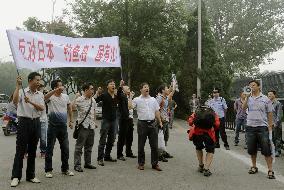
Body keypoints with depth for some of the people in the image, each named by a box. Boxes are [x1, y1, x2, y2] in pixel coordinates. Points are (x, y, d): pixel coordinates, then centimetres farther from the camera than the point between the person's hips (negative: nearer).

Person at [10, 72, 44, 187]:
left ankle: (30, 175, 19)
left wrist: (30, 102, -19)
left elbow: (42, 108, -4)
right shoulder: (22, 92, -3)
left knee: (32, 150, 10)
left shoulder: (40, 94, 9)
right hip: (24, 121, -4)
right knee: (20, 150, -3)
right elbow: (15, 101, -22)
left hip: (36, 122, 4)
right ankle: (16, 176, 5)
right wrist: (18, 85, -21)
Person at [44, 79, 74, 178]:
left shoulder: (65, 96, 6)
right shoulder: (51, 97, -9)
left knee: (65, 148, 10)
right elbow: (45, 97, -34)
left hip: (63, 126, 5)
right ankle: (48, 170, 16)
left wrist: (71, 120, 15)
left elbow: (69, 109, 17)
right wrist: (57, 90, -39)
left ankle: (65, 169, 24)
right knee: (50, 149, 4)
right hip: (53, 126, -5)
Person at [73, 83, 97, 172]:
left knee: (89, 145, 14)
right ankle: (77, 165, 4)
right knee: (79, 146, -2)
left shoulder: (93, 100, 12)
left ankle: (88, 163, 25)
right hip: (83, 125, -7)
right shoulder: (79, 99, -10)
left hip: (91, 126, 7)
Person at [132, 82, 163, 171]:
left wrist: (160, 122, 12)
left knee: (154, 145, 5)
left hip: (153, 124, 3)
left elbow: (157, 111, 15)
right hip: (142, 124, -3)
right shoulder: (137, 100, 2)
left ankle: (155, 163, 15)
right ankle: (141, 163, 19)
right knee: (141, 145, 6)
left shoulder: (153, 99, 13)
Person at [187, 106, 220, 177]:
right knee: (210, 151, 20)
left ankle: (201, 166, 33)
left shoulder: (196, 112, 31)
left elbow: (190, 121, 14)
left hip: (196, 132, 2)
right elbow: (217, 124, 10)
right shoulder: (213, 114, 30)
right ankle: (206, 169, 9)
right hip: (208, 132, -1)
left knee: (198, 148, 31)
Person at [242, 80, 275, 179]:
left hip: (262, 127, -3)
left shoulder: (265, 99, 2)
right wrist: (247, 96, -15)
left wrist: (270, 128, -1)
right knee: (252, 149, 12)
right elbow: (243, 108, -10)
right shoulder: (248, 98, 8)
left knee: (266, 150, -2)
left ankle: (270, 170, 5)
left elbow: (270, 114, 3)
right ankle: (254, 167, 27)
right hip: (250, 127, 3)